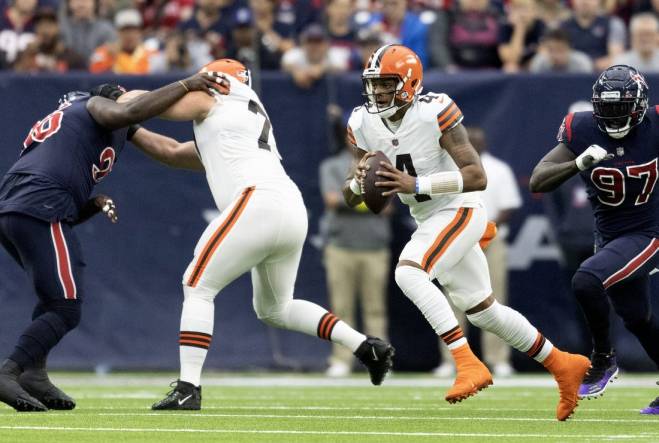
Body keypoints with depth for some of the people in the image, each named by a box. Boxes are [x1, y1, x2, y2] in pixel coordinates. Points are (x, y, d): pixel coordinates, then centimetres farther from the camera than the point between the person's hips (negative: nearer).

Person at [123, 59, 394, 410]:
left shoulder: (215, 95, 13)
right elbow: (172, 153, 40)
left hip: (259, 202, -9)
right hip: (293, 213, 9)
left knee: (198, 287, -2)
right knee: (274, 309, 24)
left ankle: (188, 389, -11)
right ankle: (366, 346, 15)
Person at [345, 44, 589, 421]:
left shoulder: (434, 114, -21)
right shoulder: (365, 125, -3)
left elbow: (478, 177, -25)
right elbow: (352, 198, 4)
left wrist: (415, 186, -32)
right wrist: (359, 180, -20)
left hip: (460, 211, -8)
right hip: (430, 221, 8)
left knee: (408, 273, -29)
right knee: (483, 312, 15)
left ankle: (469, 364, -28)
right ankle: (563, 365, 31)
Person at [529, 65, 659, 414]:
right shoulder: (582, 131, -15)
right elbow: (537, 182, -19)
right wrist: (579, 164, -34)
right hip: (609, 236, 5)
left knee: (586, 281, -26)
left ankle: (603, 358, -4)